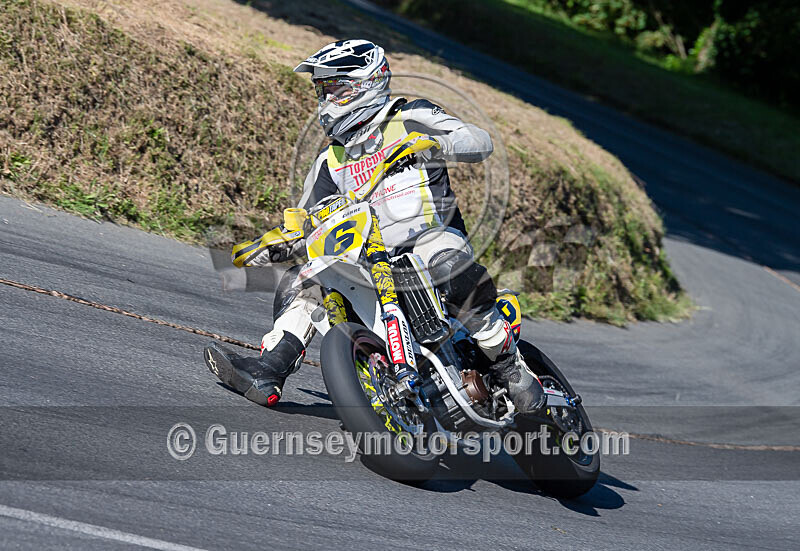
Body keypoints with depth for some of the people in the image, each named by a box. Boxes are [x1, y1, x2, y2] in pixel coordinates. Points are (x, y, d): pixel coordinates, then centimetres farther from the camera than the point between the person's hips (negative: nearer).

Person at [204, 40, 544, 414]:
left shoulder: (410, 120, 3)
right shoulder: (331, 161, 20)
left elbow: (480, 141, -11)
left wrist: (431, 146, -31)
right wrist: (267, 248, 1)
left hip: (432, 234, -6)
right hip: (368, 254, 6)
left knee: (449, 269, -38)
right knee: (300, 284, -10)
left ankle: (509, 365, -26)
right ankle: (268, 372, -20)